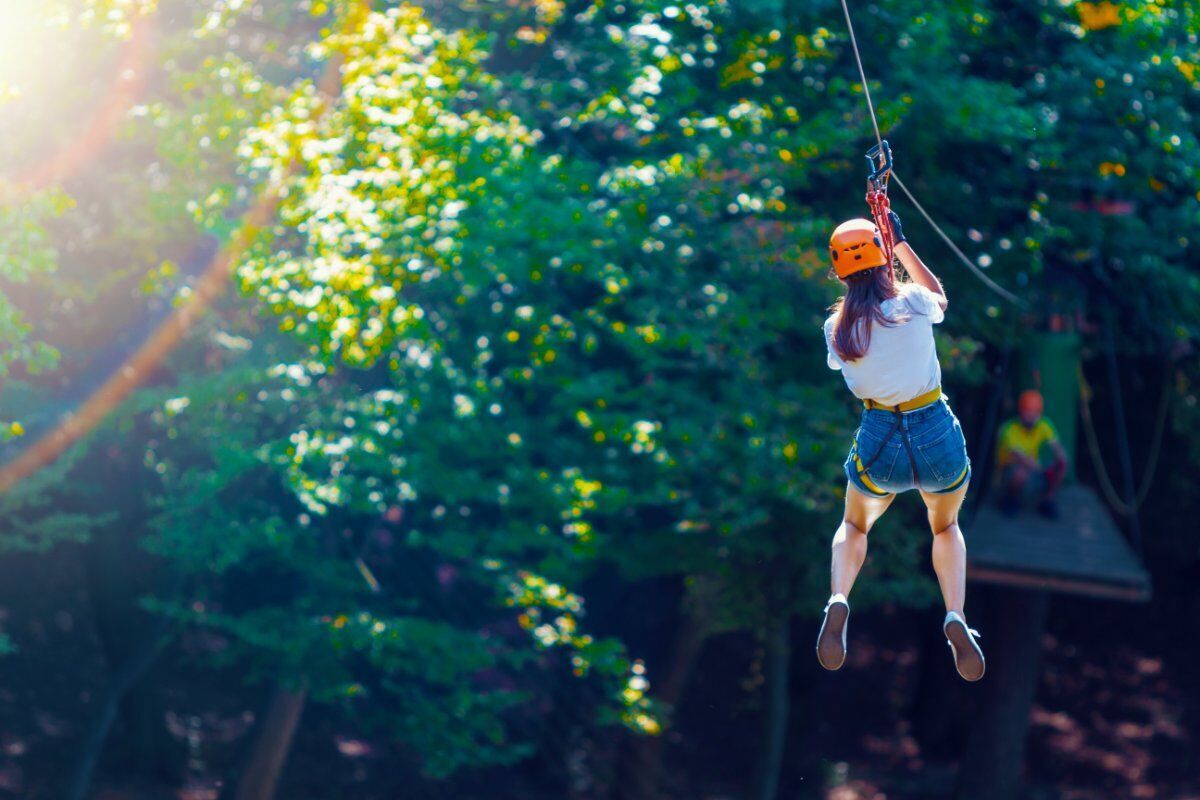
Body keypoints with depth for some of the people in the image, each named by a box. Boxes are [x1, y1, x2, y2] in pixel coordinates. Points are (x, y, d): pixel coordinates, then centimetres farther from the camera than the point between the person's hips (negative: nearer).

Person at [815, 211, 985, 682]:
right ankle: (955, 616, 2)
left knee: (855, 524, 28)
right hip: (937, 435, 0)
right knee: (946, 526, 28)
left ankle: (838, 598, -3)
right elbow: (939, 294, 14)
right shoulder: (914, 303, -11)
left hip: (879, 441, 1)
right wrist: (901, 242, 20)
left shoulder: (838, 327, -7)